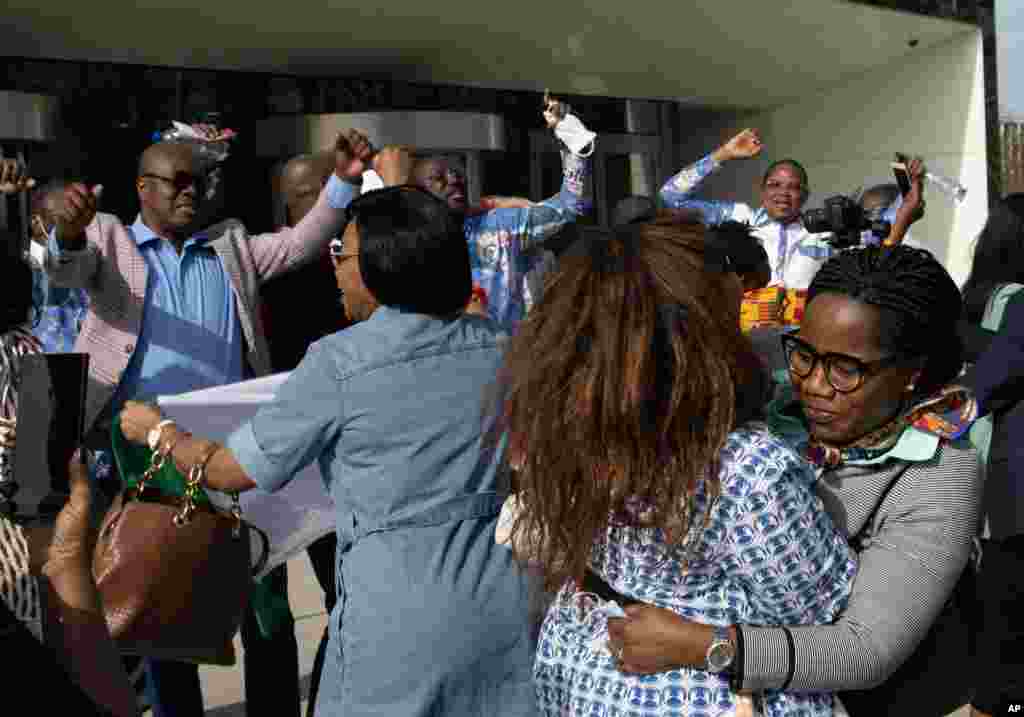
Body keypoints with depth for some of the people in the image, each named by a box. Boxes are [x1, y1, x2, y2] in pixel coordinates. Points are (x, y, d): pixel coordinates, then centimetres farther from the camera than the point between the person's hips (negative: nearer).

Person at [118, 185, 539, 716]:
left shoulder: (340, 362, -12)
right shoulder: (493, 345, 3)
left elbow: (233, 471, -3)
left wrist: (159, 430, 17)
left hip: (401, 623, -4)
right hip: (499, 611, 5)